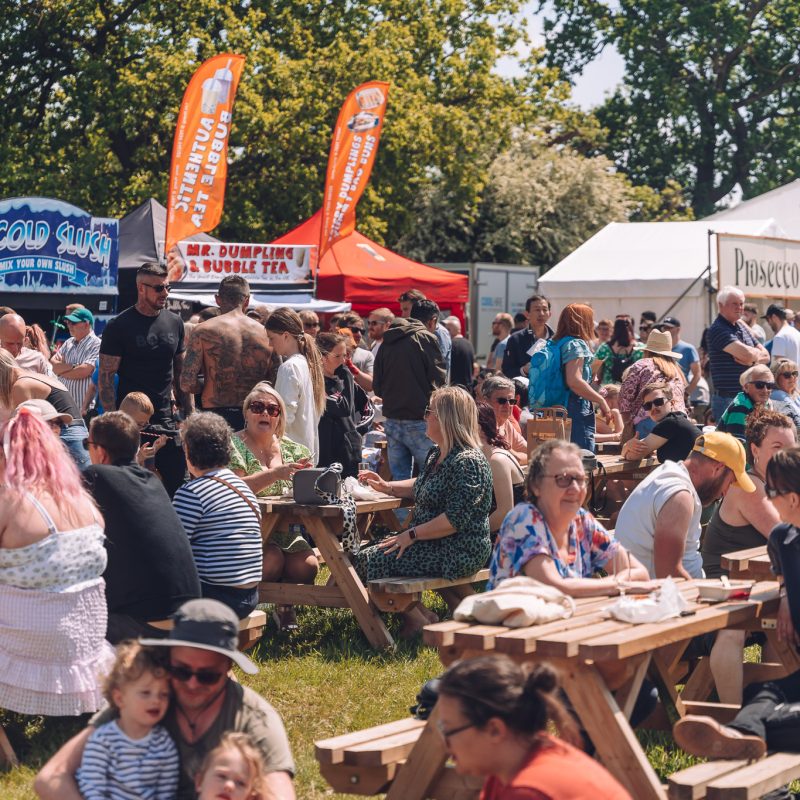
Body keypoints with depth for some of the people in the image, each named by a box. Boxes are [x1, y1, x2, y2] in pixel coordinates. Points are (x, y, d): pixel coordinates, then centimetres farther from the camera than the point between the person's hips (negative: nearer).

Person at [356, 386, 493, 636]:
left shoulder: (467, 462, -21)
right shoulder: (437, 454, 12)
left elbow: (455, 520, -26)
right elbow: (420, 486, 29)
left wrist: (412, 535, -22)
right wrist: (387, 487, 14)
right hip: (438, 543, 11)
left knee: (372, 560, -13)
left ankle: (416, 619, -1)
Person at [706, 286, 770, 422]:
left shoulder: (742, 327, 17)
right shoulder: (717, 330, -13)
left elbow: (766, 356, 15)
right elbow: (747, 353, -23)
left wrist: (751, 360, -8)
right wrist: (758, 353, 1)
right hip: (727, 399, -8)